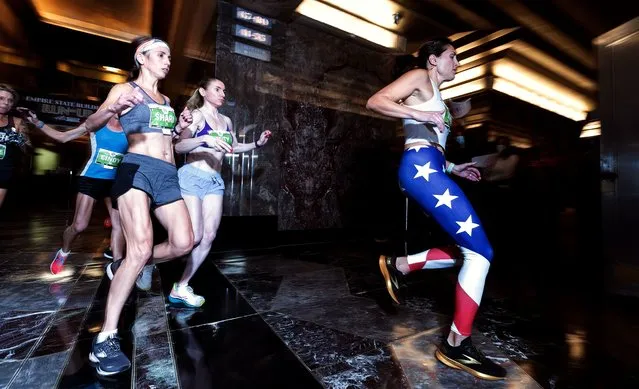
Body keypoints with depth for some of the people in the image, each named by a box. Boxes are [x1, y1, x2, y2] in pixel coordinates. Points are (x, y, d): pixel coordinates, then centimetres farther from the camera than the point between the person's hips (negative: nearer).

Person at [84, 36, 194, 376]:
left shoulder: (167, 101, 24)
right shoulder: (124, 89, 8)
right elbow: (91, 124, -2)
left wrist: (180, 128, 10)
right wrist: (114, 109, -21)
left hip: (167, 174, 6)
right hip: (137, 168, -6)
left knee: (183, 243, -8)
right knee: (141, 248, -20)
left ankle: (122, 268, 18)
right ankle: (106, 337, -8)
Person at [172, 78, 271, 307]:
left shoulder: (226, 121, 15)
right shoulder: (197, 115, -4)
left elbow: (234, 147, 29)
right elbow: (179, 147, -17)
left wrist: (257, 144, 17)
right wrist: (204, 139, -32)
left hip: (215, 182, 7)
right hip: (192, 177, -6)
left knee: (209, 236, -1)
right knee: (194, 236, -11)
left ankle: (180, 288, 9)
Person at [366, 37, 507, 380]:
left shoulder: (434, 95, 33)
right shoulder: (419, 77, 8)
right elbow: (375, 102, -7)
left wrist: (453, 168, 25)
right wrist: (420, 114, -14)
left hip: (429, 170, 10)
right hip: (421, 168, -10)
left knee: (469, 250, 8)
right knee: (481, 252, -10)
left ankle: (398, 265, 12)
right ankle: (457, 345, -2)